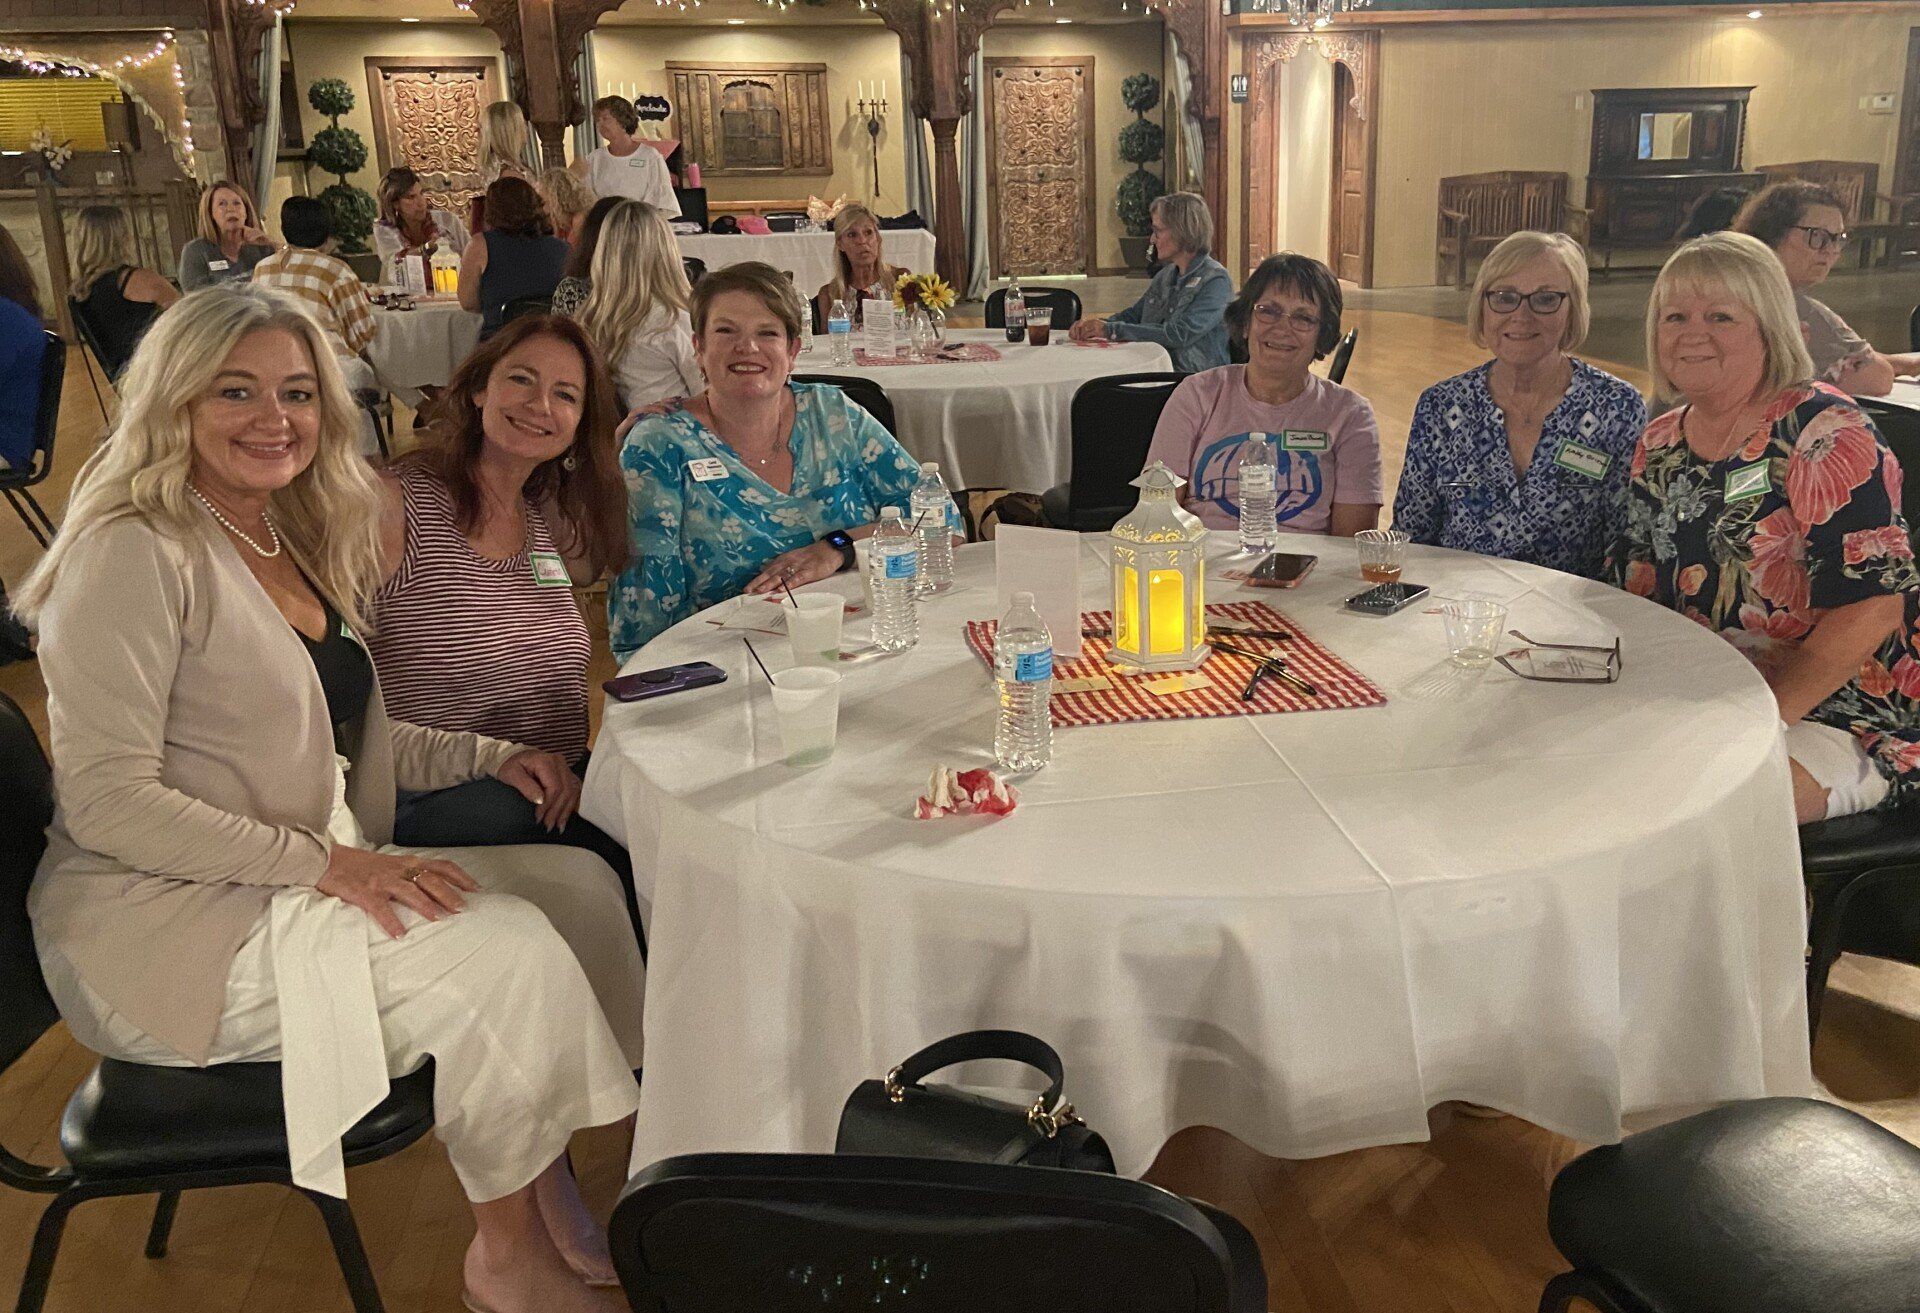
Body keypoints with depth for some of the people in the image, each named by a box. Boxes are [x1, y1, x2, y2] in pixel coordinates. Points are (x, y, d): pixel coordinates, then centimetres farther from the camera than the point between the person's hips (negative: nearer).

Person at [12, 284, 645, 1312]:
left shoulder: (291, 541, 12)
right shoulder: (135, 553, -15)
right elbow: (109, 804, -20)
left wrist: (485, 754, 6)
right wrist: (321, 860, -25)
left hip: (305, 882, 9)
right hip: (164, 920, -9)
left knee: (579, 882, -5)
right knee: (505, 951, -24)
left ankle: (549, 1190, 7)